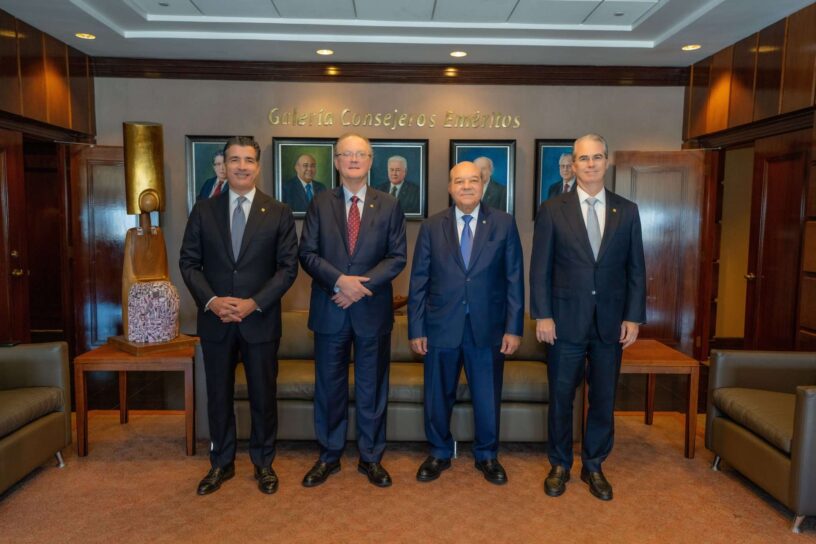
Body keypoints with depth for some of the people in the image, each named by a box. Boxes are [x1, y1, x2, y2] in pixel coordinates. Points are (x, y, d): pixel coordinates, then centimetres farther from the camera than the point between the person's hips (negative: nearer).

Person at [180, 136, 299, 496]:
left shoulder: (279, 213, 0)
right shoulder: (203, 210, 4)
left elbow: (288, 266, -4)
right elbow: (189, 262, 3)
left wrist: (255, 303, -15)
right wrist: (211, 301, -13)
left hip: (261, 319, -1)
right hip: (215, 319, 2)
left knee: (263, 395, 9)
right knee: (218, 395, 12)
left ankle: (263, 463, 27)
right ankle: (221, 463, 30)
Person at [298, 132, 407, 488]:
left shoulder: (388, 206, 4)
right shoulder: (320, 204, 5)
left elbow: (397, 257, -2)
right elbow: (307, 253, -2)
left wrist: (362, 286, -15)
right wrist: (339, 280, -18)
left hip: (373, 310, 0)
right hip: (330, 309, 1)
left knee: (372, 387, 9)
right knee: (329, 385, 10)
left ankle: (371, 457, 25)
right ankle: (329, 456, 27)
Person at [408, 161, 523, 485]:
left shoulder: (504, 224, 1)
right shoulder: (431, 227, 2)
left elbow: (514, 278, -1)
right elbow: (419, 281, 2)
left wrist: (514, 327, -5)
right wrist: (416, 329, -2)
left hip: (488, 328, 0)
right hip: (441, 327, 1)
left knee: (487, 397, 12)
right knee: (438, 396, 13)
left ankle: (487, 456, 34)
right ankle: (439, 454, 35)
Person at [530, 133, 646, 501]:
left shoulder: (627, 211, 5)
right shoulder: (552, 210, -1)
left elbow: (636, 269, 6)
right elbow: (540, 268, -3)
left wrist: (633, 317, -1)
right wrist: (542, 315, -9)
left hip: (611, 322, 2)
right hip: (566, 320, -2)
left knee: (604, 399, 11)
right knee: (561, 397, 8)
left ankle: (593, 466, 29)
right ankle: (559, 465, 27)